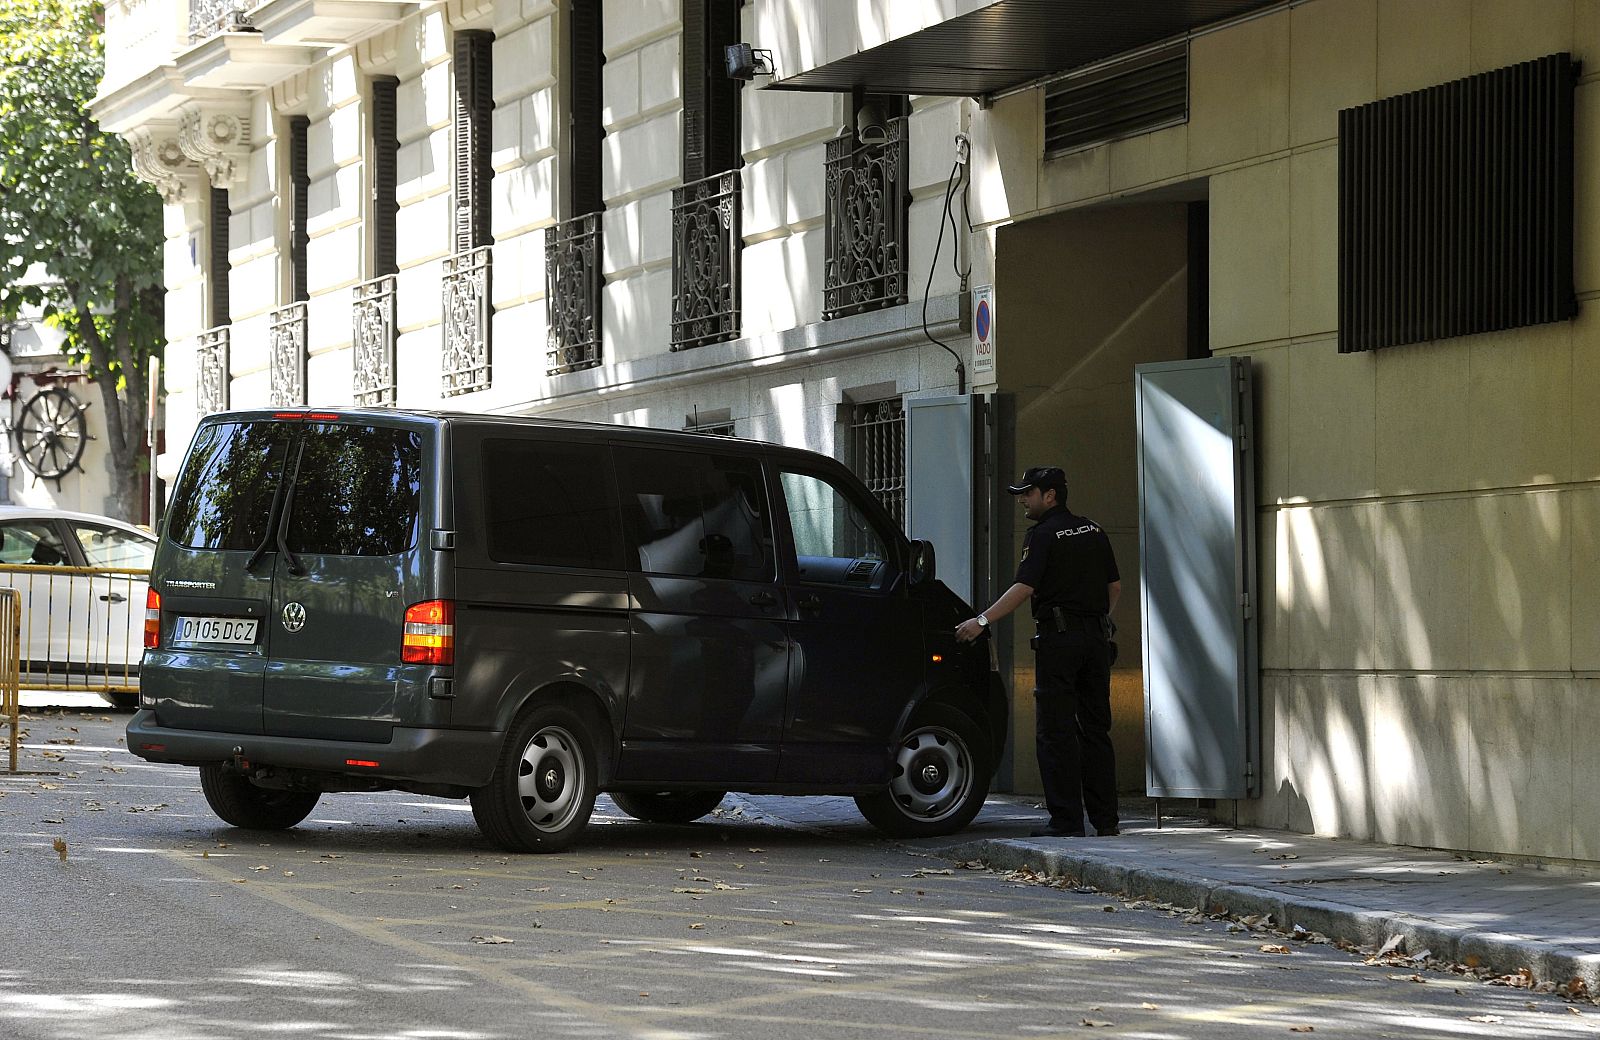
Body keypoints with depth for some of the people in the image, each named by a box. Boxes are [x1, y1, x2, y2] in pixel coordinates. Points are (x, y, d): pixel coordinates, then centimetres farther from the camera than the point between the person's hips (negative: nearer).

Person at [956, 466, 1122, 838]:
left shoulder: (1043, 534, -8)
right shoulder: (1093, 531, 13)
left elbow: (1025, 587, -18)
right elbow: (1115, 586, 16)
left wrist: (982, 621, -19)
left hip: (1058, 639, -7)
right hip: (1096, 637, 7)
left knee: (1056, 732, -4)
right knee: (1095, 729, 11)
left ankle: (1067, 821, -8)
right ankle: (1105, 818, 11)